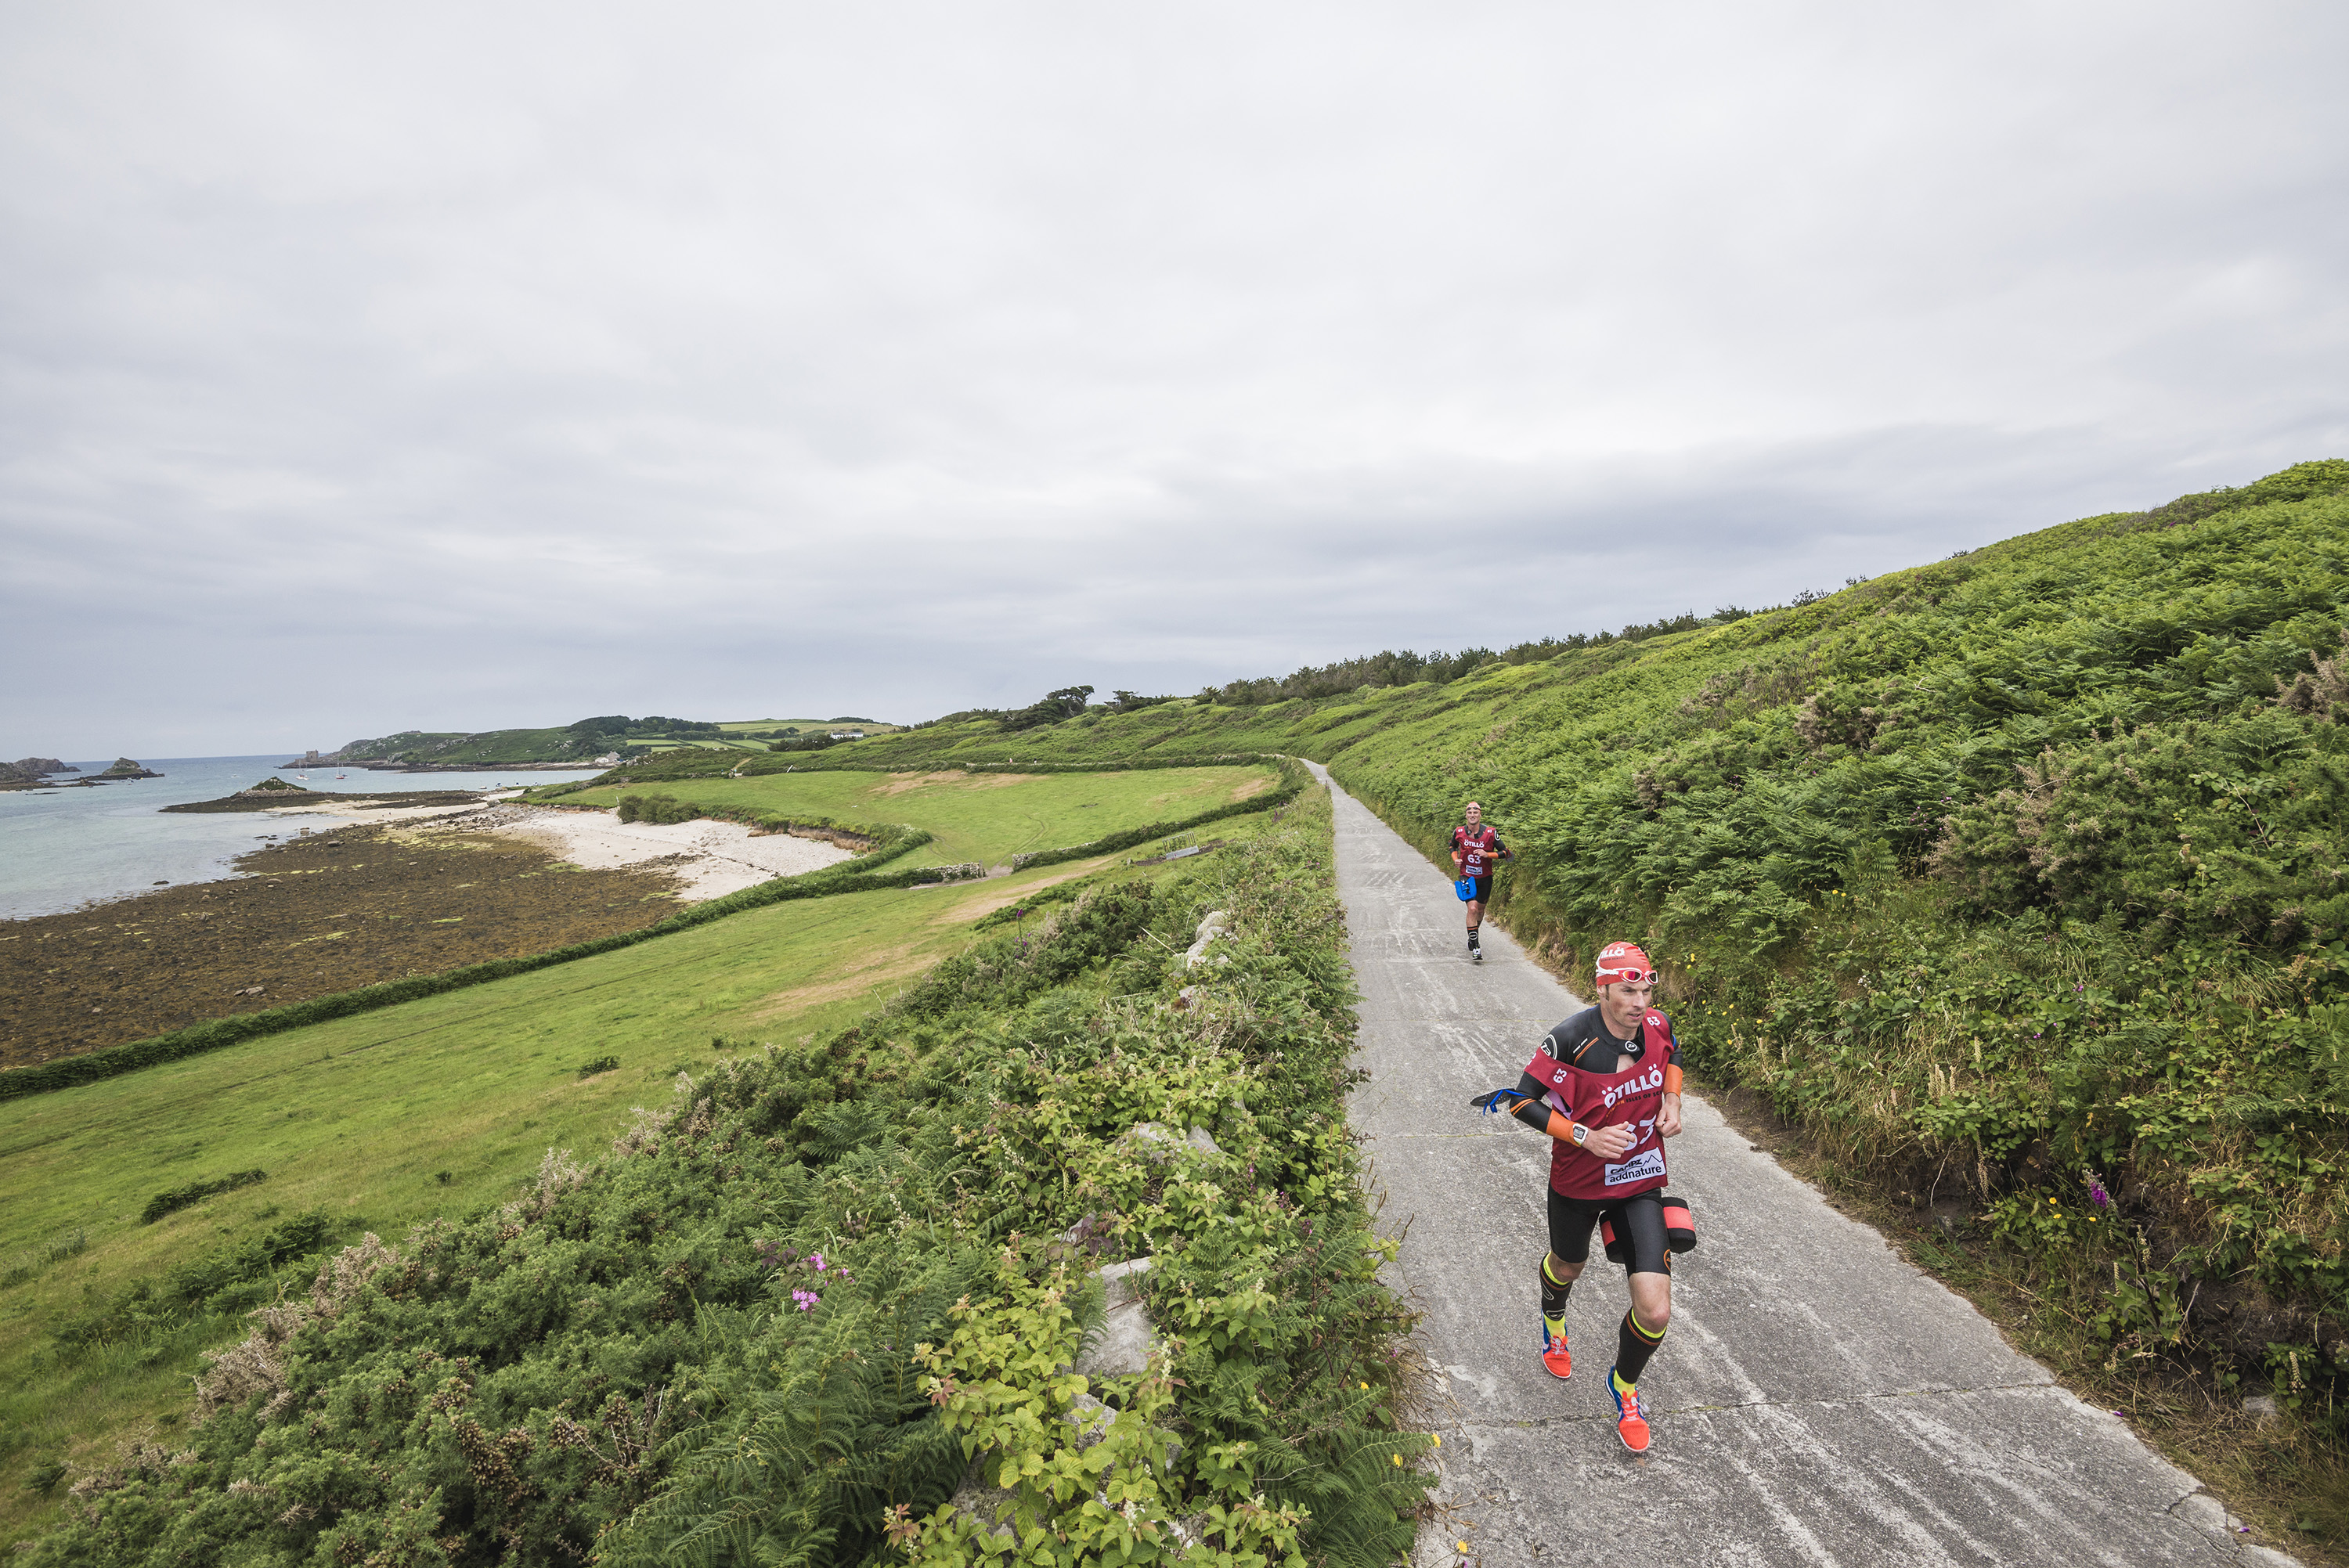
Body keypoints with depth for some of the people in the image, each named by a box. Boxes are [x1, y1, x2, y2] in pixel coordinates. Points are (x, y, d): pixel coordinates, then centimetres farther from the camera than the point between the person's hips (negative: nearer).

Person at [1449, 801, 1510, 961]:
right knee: (1472, 908, -17)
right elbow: (1453, 846, 12)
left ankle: (1472, 936, 45)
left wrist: (1487, 854, -23)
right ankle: (1475, 947, -11)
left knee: (1480, 909, 16)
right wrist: (1455, 859, -7)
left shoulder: (1490, 833, -15)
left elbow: (1505, 852, -9)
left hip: (1485, 877, 1)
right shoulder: (1459, 832, -10)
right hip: (1466, 876, -1)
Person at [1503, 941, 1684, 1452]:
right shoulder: (1572, 1039, -27)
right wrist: (1586, 1136, -27)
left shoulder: (1657, 1026, -12)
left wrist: (1671, 1101, -3)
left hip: (1640, 1183, 3)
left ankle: (1624, 1385, 26)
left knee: (1656, 1312, -7)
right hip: (1578, 1181, -2)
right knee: (1568, 1265, 26)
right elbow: (1524, 1102, -20)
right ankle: (1554, 1324, 63)